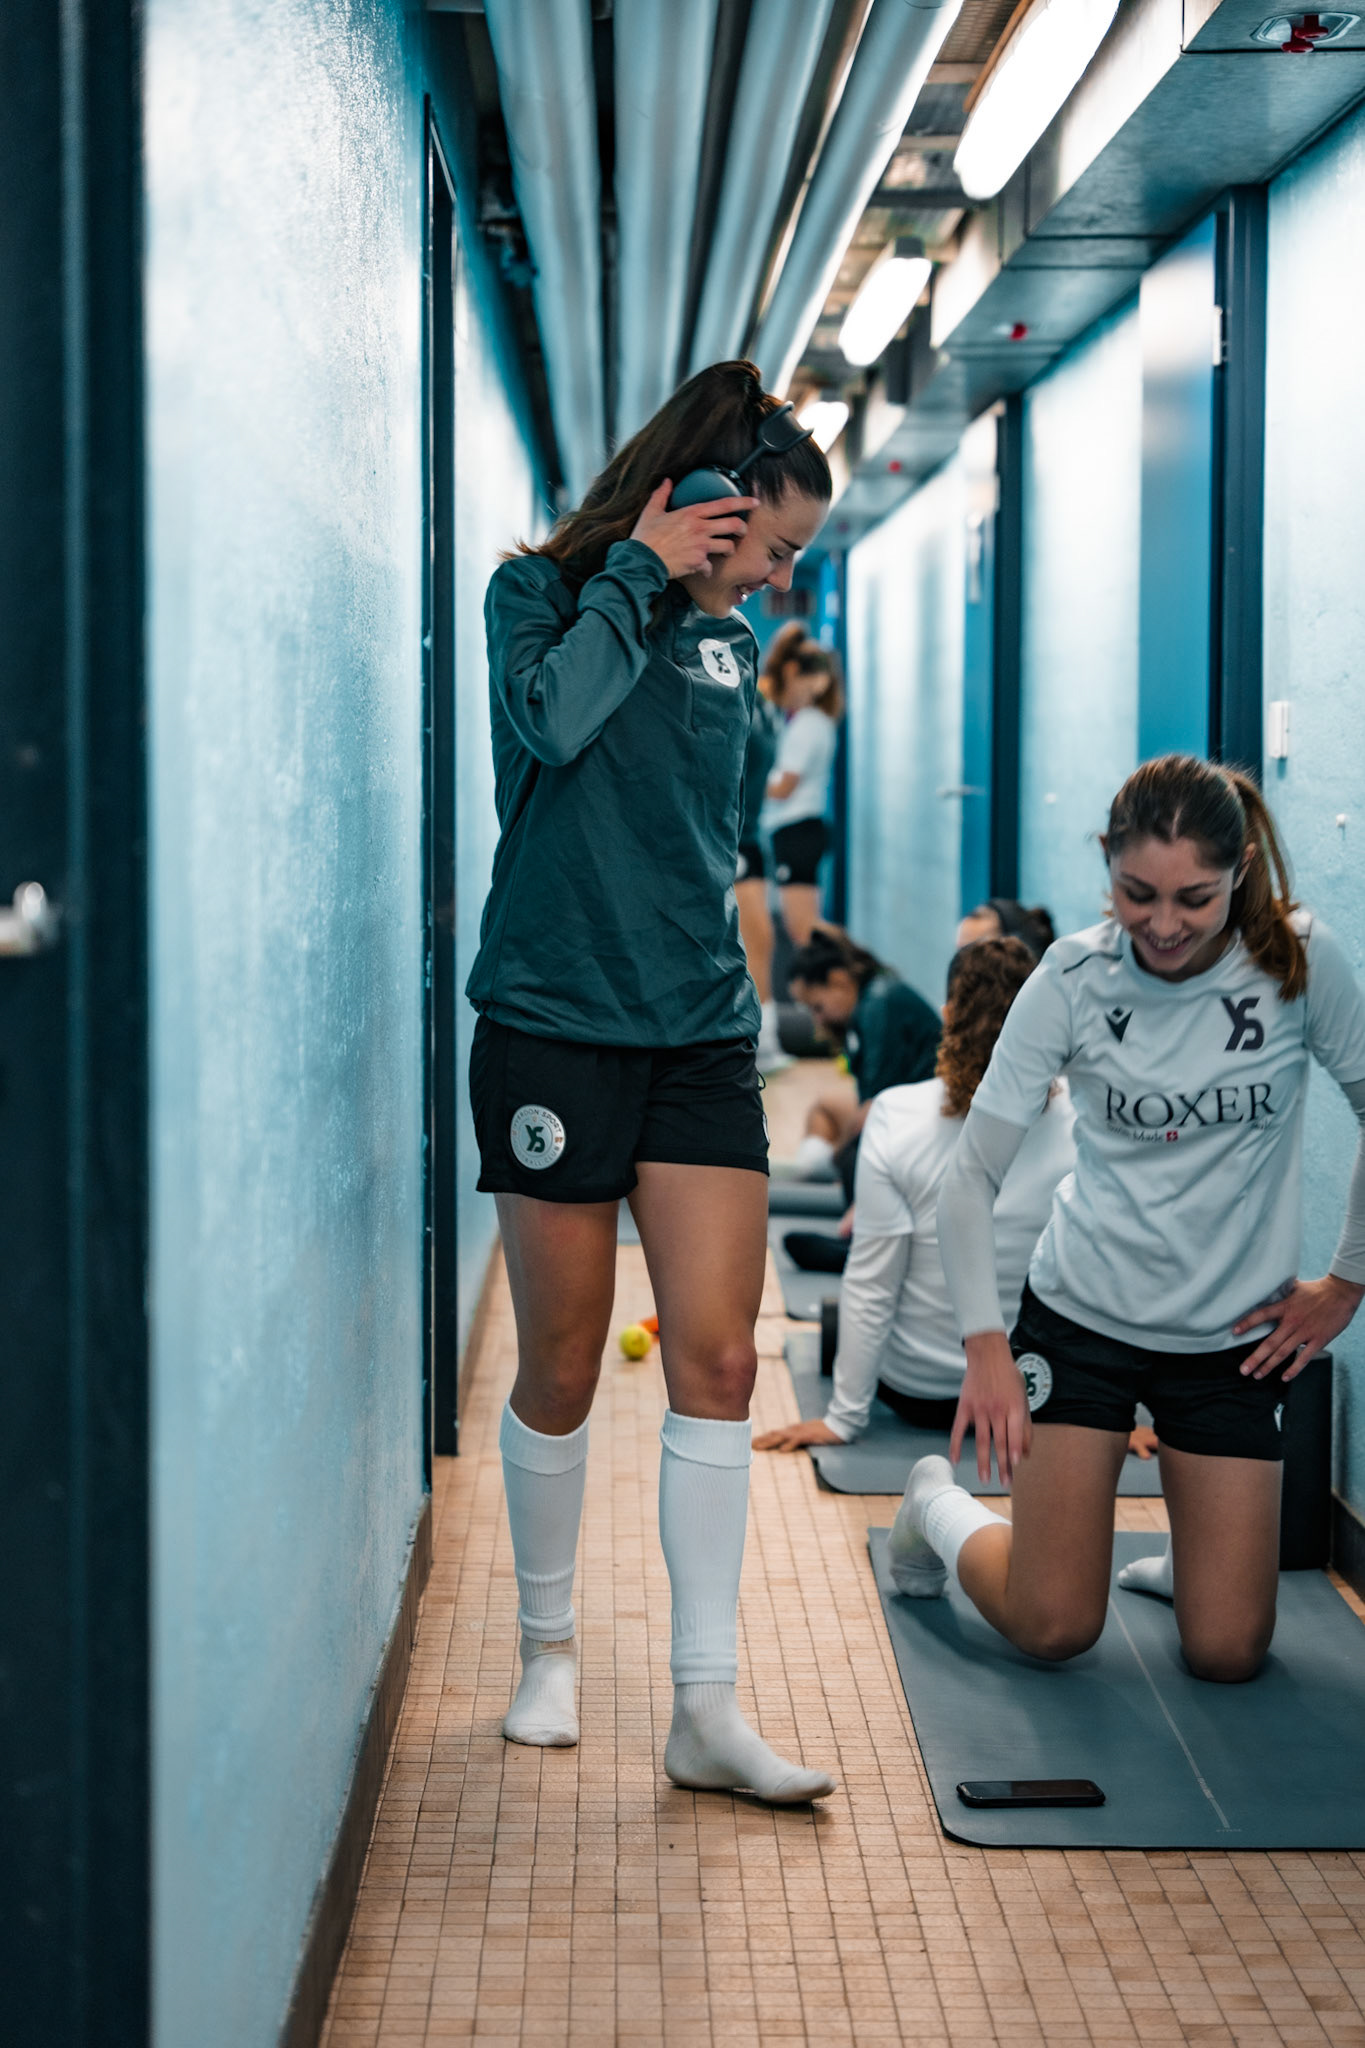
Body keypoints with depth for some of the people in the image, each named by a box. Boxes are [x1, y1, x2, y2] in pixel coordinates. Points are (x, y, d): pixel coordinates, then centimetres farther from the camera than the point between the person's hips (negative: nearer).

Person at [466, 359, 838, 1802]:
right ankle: (548, 1650, 25)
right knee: (561, 1369, 4)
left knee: (717, 1358, -4)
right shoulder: (539, 591, -1)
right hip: (556, 1029, -4)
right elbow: (553, 718, -22)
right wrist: (640, 574, -11)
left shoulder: (728, 640, 14)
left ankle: (705, 1708, 0)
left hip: (702, 1037, 5)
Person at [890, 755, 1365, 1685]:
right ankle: (939, 1506, 29)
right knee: (1053, 1628, -2)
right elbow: (973, 1172, -8)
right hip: (1084, 1317, -1)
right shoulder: (1074, 979, -12)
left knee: (1228, 1652, -2)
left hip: (1236, 1335, 1)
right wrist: (986, 1342, -15)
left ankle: (1192, 1549, 33)